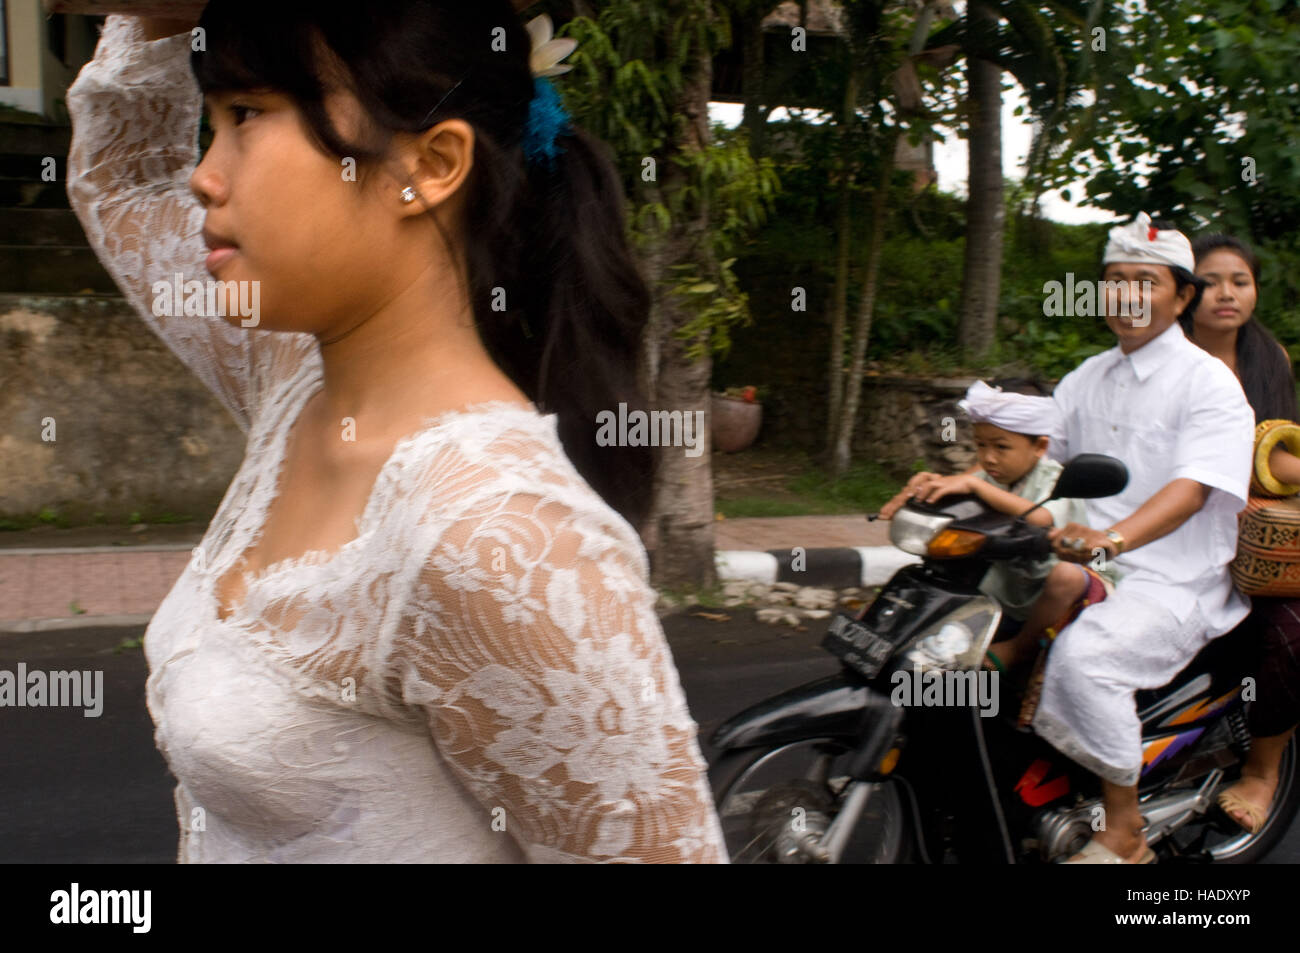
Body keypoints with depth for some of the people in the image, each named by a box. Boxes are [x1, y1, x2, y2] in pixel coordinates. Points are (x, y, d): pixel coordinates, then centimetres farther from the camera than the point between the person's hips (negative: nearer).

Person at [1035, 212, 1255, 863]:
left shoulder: (1209, 382, -7)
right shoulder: (1087, 379, 15)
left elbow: (1192, 487, -22)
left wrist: (1114, 537, -41)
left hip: (1177, 582, -7)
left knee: (1082, 657, -32)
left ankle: (1124, 832, -13)